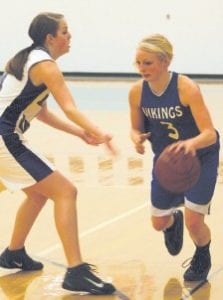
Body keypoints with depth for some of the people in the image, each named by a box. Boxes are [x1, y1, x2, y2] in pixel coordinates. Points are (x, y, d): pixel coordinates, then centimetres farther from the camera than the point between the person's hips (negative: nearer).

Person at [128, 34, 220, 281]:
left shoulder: (187, 88, -31)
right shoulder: (137, 92, -18)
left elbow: (209, 133, -35)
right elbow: (136, 128, -3)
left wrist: (191, 143, -57)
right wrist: (137, 138, -28)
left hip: (200, 159, -4)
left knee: (193, 222, -11)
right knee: (159, 223, 11)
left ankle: (202, 258, 25)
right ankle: (174, 221, 52)